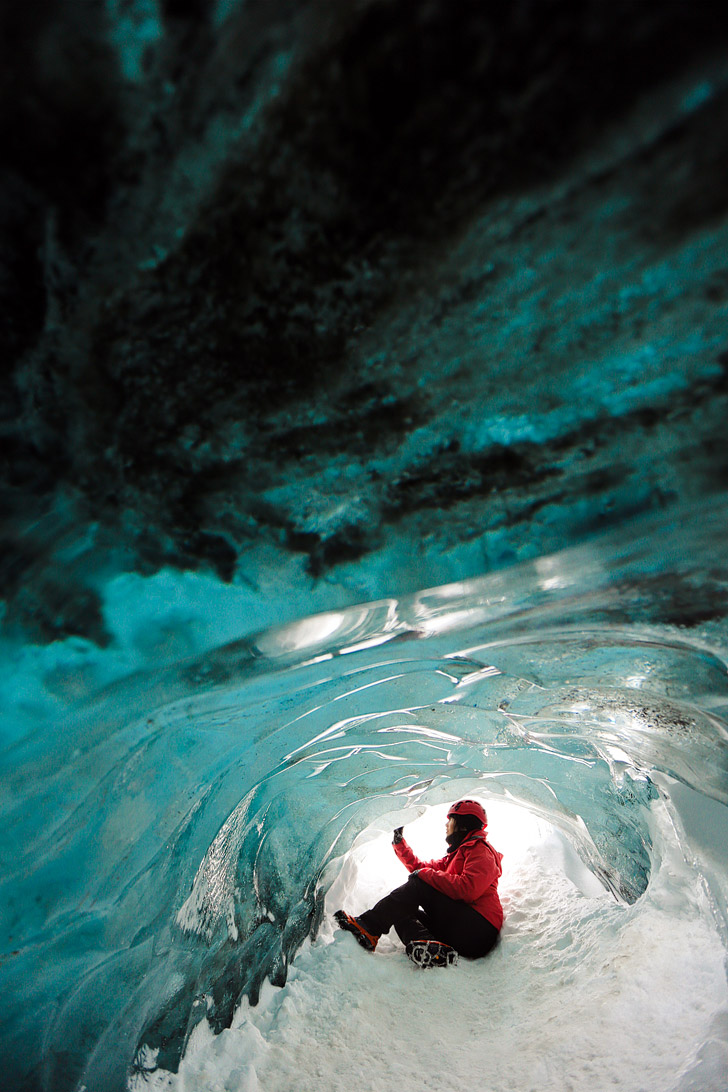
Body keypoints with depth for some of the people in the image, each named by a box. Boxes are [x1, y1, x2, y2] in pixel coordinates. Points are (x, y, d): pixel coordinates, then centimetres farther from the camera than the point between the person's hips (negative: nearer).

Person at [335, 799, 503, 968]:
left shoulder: (481, 850, -5)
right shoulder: (459, 852, 25)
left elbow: (467, 889, -24)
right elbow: (421, 867, 27)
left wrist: (425, 874, -16)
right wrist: (400, 845, 23)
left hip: (478, 932, -10)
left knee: (418, 885, -16)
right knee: (402, 912, 5)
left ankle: (369, 927, -16)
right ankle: (430, 947, -25)